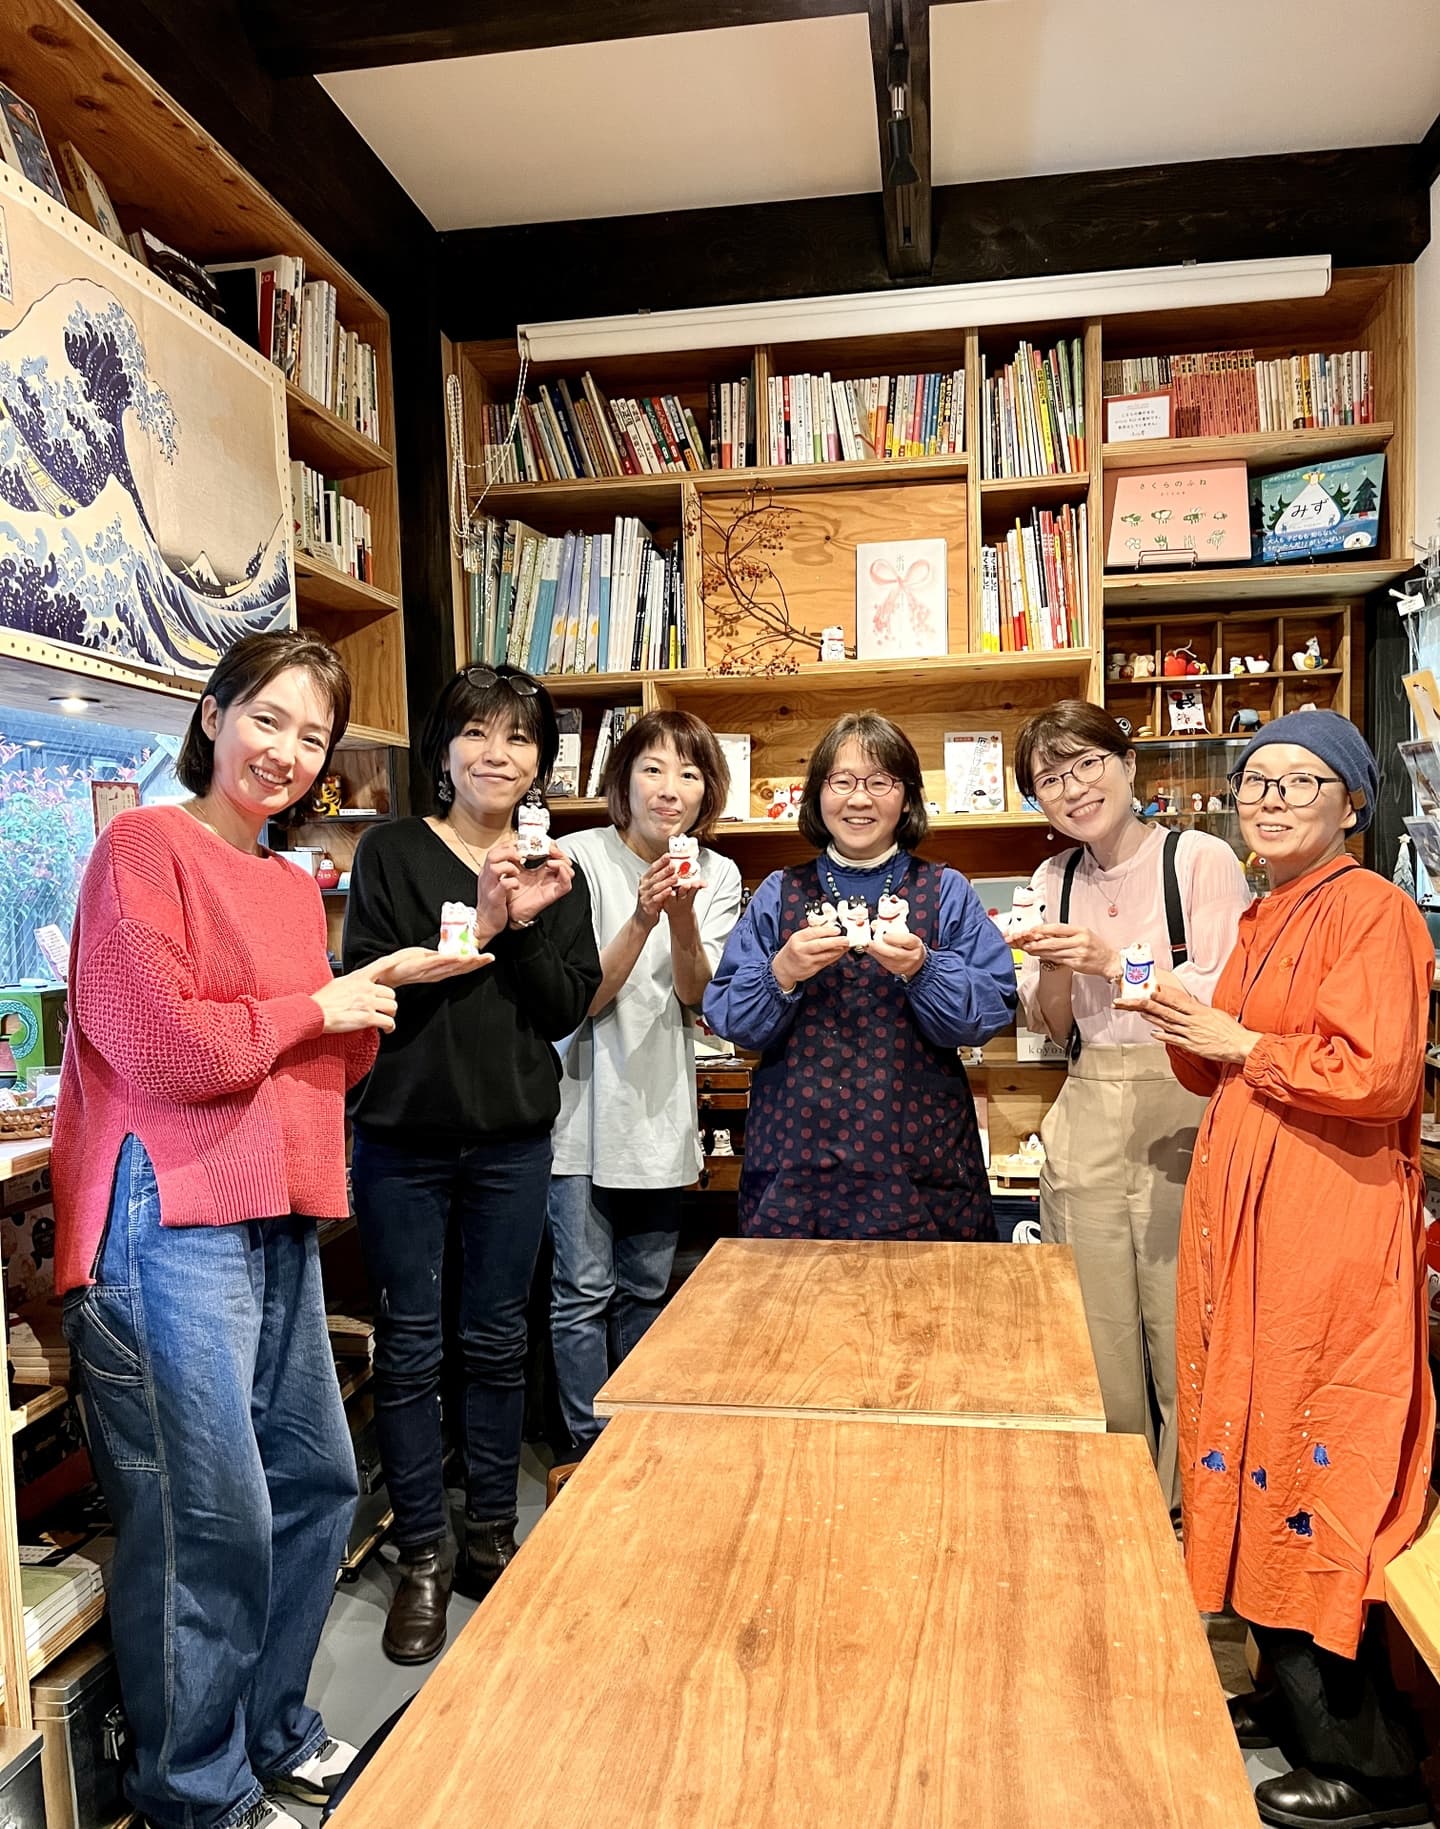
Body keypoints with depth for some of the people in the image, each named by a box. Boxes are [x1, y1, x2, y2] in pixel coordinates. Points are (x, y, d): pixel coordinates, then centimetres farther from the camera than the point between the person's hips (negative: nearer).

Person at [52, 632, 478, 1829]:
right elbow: (161, 1046, -18)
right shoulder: (144, 846, -7)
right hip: (171, 1222, -9)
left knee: (316, 1483, 16)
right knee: (212, 1518, -2)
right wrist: (318, 1006, -6)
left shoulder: (296, 886, 17)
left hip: (279, 1222, 9)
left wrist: (373, 995, 4)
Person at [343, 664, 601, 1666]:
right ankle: (422, 1559, 21)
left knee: (497, 1342, 12)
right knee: (411, 1346, 5)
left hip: (513, 1138, 2)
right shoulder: (391, 852, 0)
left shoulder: (556, 871, 8)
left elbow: (565, 1010, 0)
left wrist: (528, 925, -15)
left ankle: (491, 1538, 29)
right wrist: (478, 924, -19)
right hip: (402, 1134, -2)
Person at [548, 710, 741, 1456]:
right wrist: (642, 919, -25)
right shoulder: (581, 857, -9)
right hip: (584, 1105, -4)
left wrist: (683, 918, -23)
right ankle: (590, 1449, 16)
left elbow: (696, 997, -6)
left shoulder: (717, 875, 4)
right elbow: (581, 998, -12)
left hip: (661, 1107, 4)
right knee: (584, 1291, -1)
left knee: (646, 1289, 15)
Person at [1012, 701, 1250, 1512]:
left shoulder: (1202, 859, -7)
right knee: (1098, 1332, 12)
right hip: (1087, 1124, 5)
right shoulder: (1054, 881, 9)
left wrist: (1114, 960, -18)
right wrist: (1054, 968, -8)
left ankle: (1188, 1519, 23)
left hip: (1184, 1119, -5)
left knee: (1181, 1328, 1)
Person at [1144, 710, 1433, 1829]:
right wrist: (1190, 1036, 4)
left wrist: (1240, 1043, -12)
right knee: (1259, 1448, 15)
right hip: (1246, 1216, 9)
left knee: (1314, 1468, -2)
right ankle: (1295, 1698, 31)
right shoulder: (1265, 918, 17)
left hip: (1328, 1227, -9)